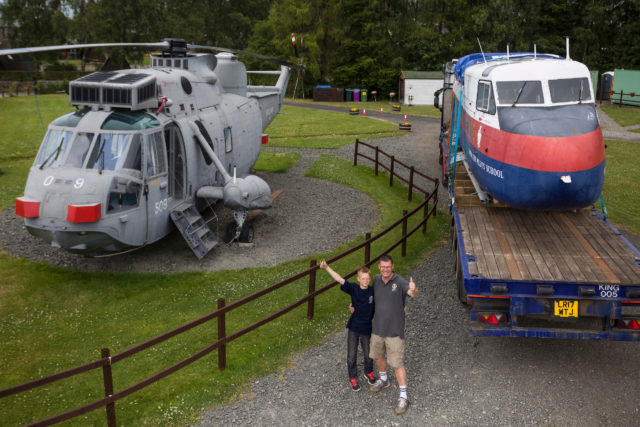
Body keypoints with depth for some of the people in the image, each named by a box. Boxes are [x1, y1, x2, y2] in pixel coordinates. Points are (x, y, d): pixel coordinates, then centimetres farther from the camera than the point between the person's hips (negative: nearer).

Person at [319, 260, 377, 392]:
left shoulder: (373, 291, -9)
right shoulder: (354, 288, -11)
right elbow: (340, 280, -23)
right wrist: (327, 268, -34)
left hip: (366, 328, 1)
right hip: (353, 327, 0)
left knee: (368, 354, 15)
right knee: (351, 356, 6)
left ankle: (369, 373, 43)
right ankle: (353, 378, 27)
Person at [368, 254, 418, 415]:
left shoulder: (400, 282, -18)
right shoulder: (376, 280, -2)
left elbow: (413, 294, -37)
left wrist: (413, 289, -61)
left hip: (394, 331, -6)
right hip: (377, 329, 6)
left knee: (397, 364, 0)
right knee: (378, 356, 24)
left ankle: (403, 397, 12)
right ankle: (384, 380, 50)